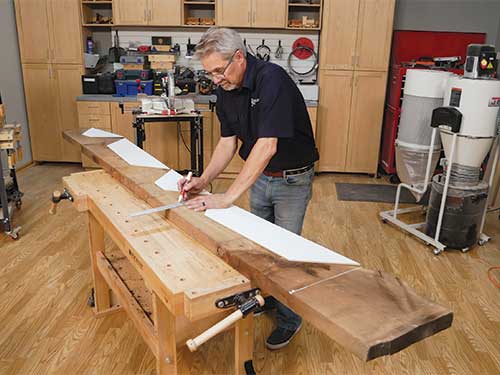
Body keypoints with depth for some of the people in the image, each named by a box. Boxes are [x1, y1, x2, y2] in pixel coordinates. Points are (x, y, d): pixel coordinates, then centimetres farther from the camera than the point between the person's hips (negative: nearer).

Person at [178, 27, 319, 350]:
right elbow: (228, 142, 0)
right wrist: (204, 180, -16)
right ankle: (266, 296, 43)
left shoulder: (272, 79, -30)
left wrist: (228, 198, -37)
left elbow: (267, 145, -37)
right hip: (259, 176, 7)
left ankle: (290, 318, 27)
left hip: (292, 178, -7)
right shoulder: (226, 91, -5)